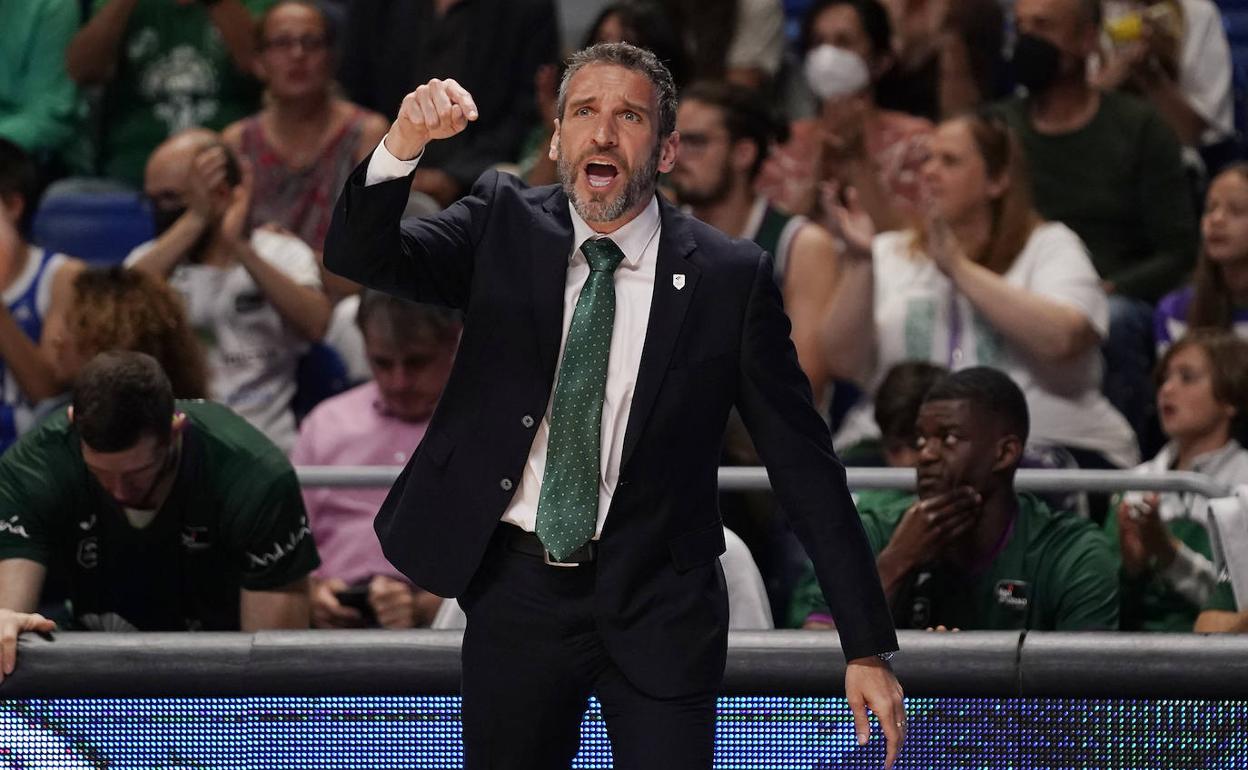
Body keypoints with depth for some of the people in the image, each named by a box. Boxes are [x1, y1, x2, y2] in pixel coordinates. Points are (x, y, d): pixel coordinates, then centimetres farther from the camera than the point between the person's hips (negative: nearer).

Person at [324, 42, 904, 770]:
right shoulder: (504, 224, 1)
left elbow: (805, 467, -4)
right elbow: (360, 257, -10)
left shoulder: (730, 278, -6)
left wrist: (868, 647, -6)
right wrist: (402, 148, -31)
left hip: (657, 608, -2)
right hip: (516, 593, 2)